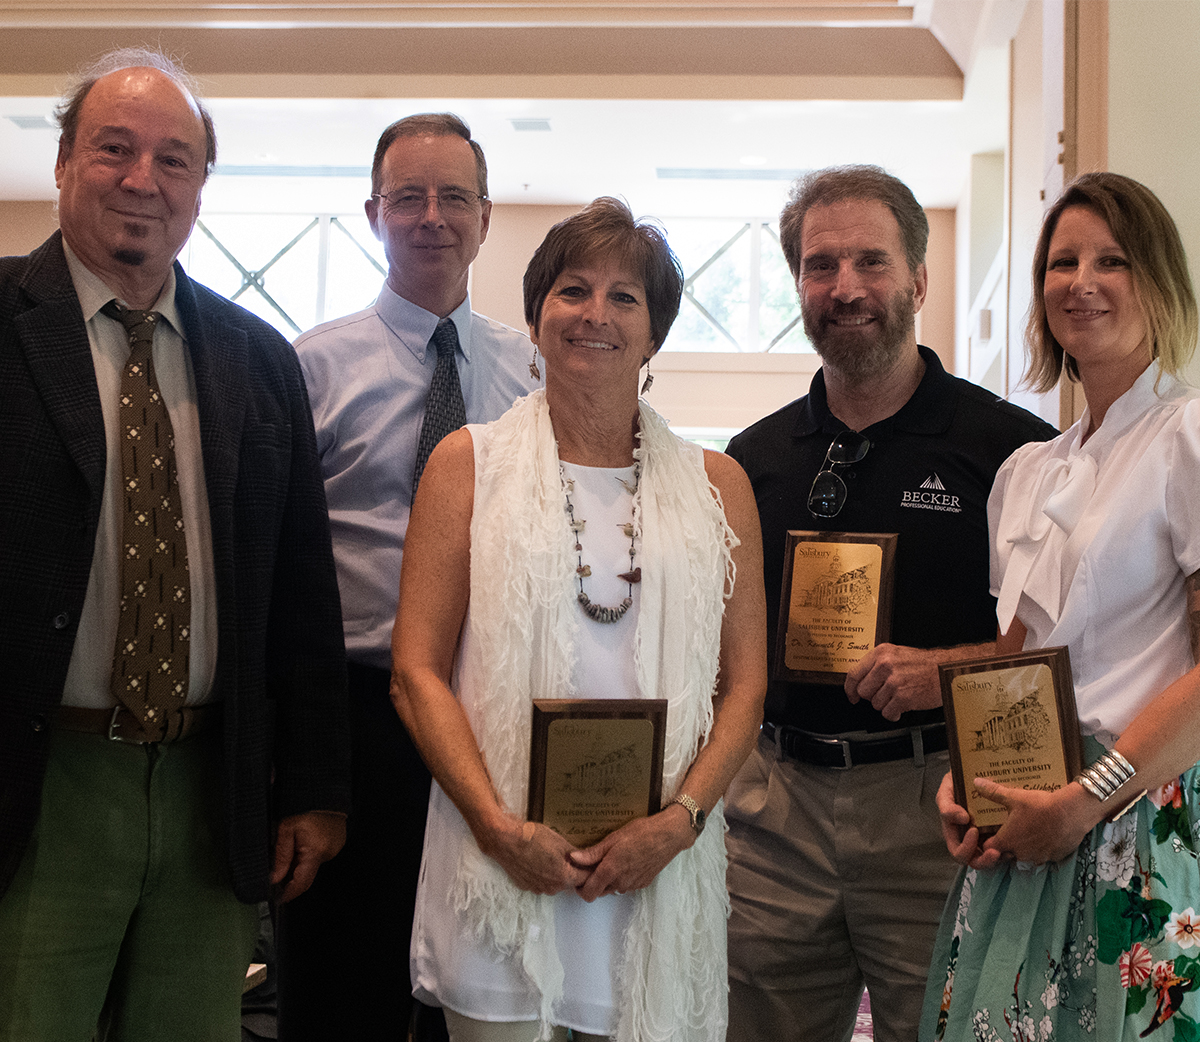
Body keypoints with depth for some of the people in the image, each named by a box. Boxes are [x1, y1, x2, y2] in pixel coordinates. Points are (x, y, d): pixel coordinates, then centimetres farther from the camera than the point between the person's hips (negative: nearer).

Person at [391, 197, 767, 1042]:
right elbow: (417, 671, 0)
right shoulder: (470, 463, 6)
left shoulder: (715, 486, 10)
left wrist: (678, 820, -8)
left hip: (662, 870, 2)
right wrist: (499, 826, -11)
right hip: (500, 872, -1)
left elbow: (745, 684, 7)